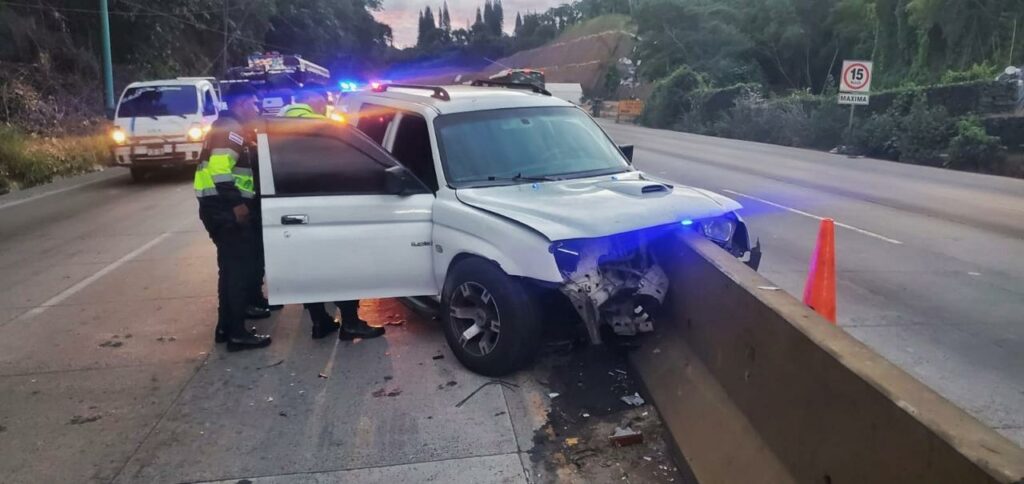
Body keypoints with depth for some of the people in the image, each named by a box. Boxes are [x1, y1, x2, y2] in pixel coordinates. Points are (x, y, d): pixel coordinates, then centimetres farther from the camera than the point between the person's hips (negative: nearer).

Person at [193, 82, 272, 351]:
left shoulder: (227, 128, 22)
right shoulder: (231, 129, -12)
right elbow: (220, 168, -24)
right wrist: (236, 203, -25)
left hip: (219, 206, 11)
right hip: (226, 208, -11)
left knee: (231, 266, 16)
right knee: (241, 267, -7)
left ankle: (226, 326, 23)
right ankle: (237, 333, -4)